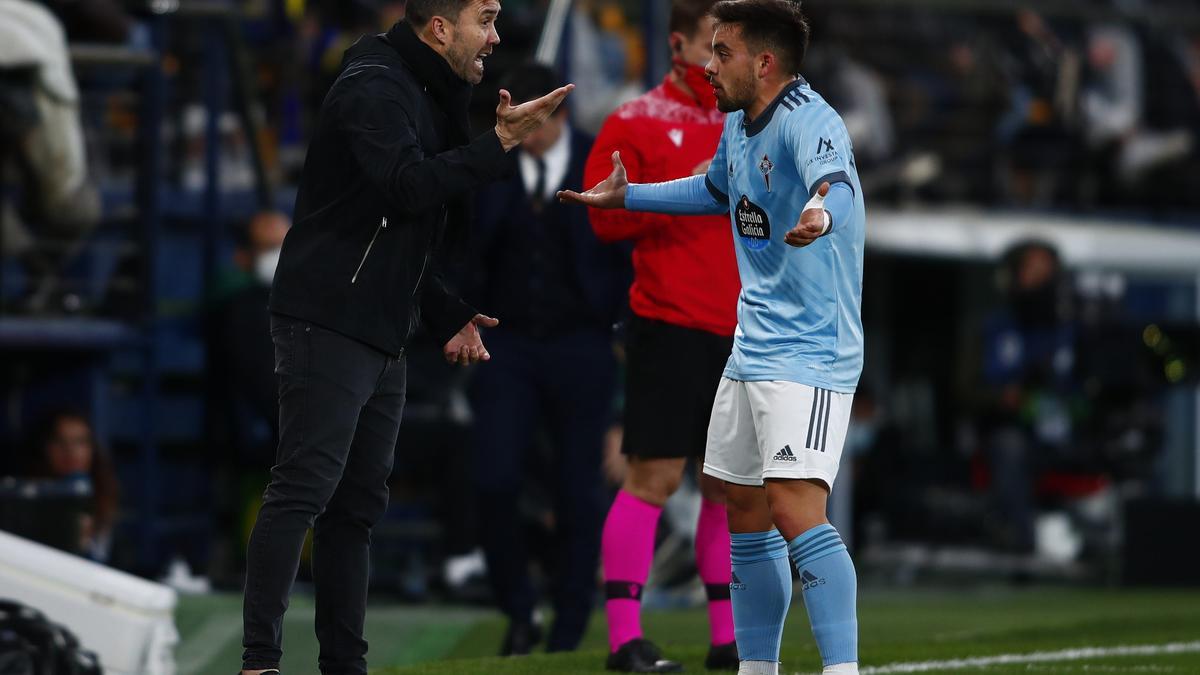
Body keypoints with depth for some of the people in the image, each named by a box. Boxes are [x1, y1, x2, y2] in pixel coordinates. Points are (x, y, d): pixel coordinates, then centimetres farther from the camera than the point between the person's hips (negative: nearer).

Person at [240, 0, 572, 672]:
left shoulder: (429, 100, 19)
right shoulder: (374, 89, -12)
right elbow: (409, 187, -29)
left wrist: (448, 316, 18)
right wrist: (499, 143, -27)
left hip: (383, 336, 10)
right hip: (328, 323, -10)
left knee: (358, 504, 10)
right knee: (302, 491, -12)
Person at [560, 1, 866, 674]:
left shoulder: (809, 122, -20)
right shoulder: (738, 125, 10)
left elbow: (834, 180, -43)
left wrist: (820, 214, -65)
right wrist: (625, 197, 38)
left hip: (810, 353, -10)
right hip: (751, 351, 10)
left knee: (794, 508, -23)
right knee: (745, 516, 13)